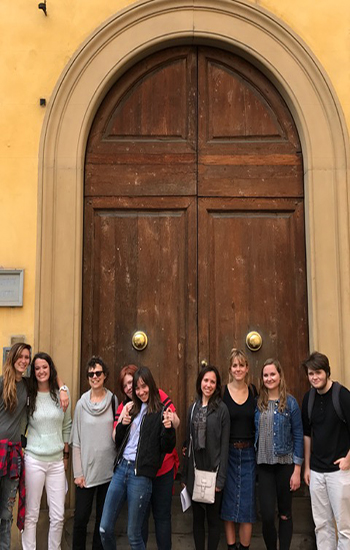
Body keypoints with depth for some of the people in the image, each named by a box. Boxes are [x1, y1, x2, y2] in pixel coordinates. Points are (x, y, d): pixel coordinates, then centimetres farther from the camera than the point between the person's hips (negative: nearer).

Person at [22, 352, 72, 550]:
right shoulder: (28, 396, -4)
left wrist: (66, 455, 12)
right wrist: (20, 454, -3)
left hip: (57, 461, 2)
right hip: (33, 461, -2)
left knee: (58, 516, 6)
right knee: (31, 514, 4)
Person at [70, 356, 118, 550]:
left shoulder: (113, 401, 1)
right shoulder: (82, 404, -1)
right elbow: (76, 441, 0)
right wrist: (78, 472, -4)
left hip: (108, 470, 1)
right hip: (87, 470, -1)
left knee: (103, 517, 10)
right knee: (81, 517, 0)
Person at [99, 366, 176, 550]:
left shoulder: (160, 412, -2)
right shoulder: (132, 409, 15)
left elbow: (168, 448, -5)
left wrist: (168, 428, -24)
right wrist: (122, 424, -1)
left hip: (141, 474, -5)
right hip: (120, 469, 6)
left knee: (133, 534, 2)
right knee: (104, 529, 7)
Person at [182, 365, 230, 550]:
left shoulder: (221, 409, -8)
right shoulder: (193, 408, 7)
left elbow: (224, 445, -9)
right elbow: (189, 442, 9)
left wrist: (221, 477, -12)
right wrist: (185, 475, 9)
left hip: (213, 470, -4)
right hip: (195, 470, 4)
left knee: (213, 517, 7)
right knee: (197, 517, 13)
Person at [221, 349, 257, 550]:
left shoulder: (254, 392, 4)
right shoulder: (222, 392, -4)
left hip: (248, 453, 2)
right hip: (228, 452, -2)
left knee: (247, 502, 4)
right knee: (229, 501, 5)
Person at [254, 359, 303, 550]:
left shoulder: (290, 402, -4)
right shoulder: (258, 403, 4)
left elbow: (298, 436, -3)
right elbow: (254, 434, 10)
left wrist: (297, 469, -7)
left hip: (285, 464, -2)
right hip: (264, 465, 2)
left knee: (285, 514, 9)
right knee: (267, 515, -3)